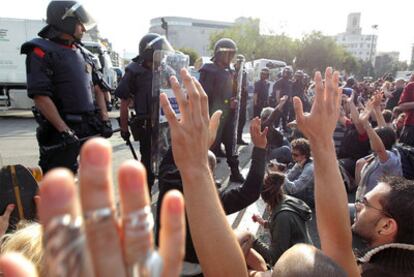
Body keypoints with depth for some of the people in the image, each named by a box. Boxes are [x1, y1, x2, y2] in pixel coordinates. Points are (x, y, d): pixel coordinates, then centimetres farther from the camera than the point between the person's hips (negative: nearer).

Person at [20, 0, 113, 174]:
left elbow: (97, 88, 16)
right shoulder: (41, 52, -6)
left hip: (90, 127, 7)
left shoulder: (84, 53, 16)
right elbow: (40, 96, -15)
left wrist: (104, 119, 5)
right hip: (60, 130, -7)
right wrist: (64, 130, -21)